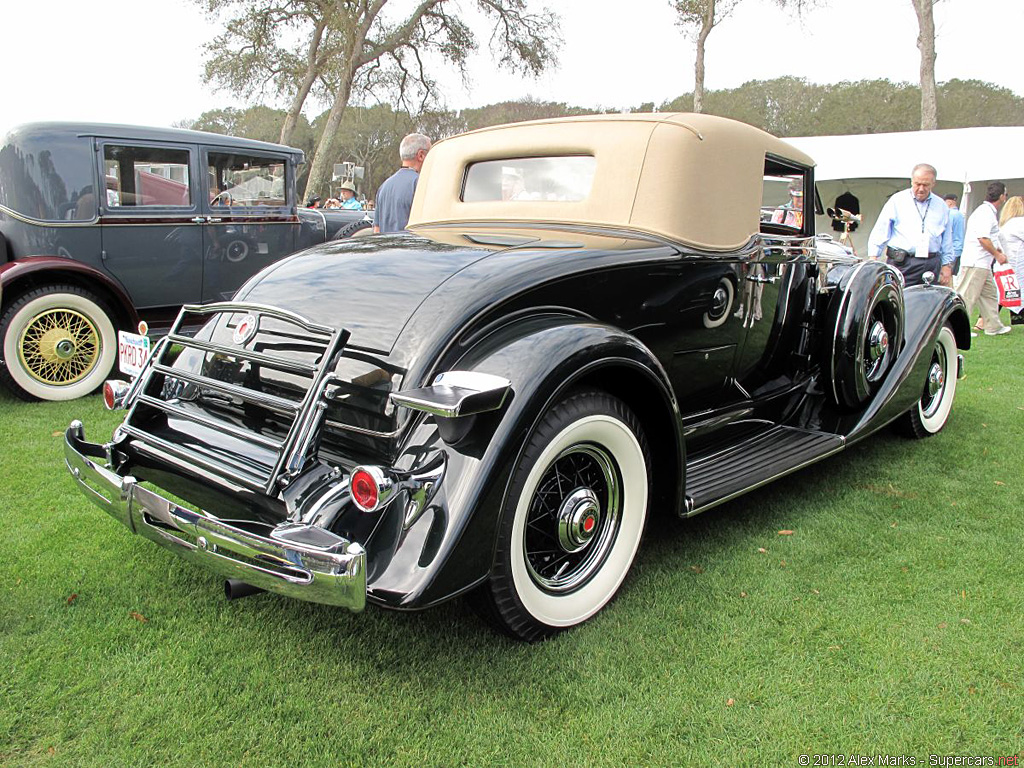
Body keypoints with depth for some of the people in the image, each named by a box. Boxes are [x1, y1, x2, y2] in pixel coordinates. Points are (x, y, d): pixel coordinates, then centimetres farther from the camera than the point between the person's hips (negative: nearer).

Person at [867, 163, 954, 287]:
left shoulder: (941, 206, 16)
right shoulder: (897, 200, 5)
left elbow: (947, 240, 21)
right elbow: (880, 232, 2)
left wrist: (947, 265, 16)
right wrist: (873, 258, -7)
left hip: (932, 265, 4)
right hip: (901, 264, -3)